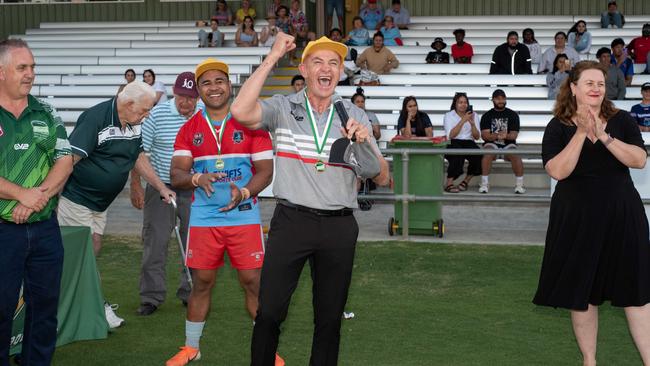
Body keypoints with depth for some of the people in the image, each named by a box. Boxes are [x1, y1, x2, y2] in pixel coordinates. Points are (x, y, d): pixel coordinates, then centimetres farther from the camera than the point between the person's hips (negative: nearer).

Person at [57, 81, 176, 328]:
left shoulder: (133, 124, 5)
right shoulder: (95, 118, -22)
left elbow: (138, 157, 19)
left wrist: (161, 187, 16)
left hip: (99, 204, 9)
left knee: (93, 249, 8)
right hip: (76, 199, -9)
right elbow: (68, 159, -26)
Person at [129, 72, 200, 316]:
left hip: (194, 190, 2)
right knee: (155, 243, 0)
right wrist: (135, 186, -8)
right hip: (160, 187, -2)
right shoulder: (157, 114, -7)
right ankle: (151, 297, 8)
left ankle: (190, 294, 21)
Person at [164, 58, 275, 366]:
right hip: (203, 218, 2)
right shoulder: (189, 129, 5)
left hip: (244, 216, -2)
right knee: (202, 282, 9)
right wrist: (197, 179, -23)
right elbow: (176, 175, -1)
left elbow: (265, 170, -3)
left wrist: (244, 193, -22)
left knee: (254, 282, 0)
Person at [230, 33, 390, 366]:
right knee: (269, 311, -3)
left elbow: (381, 179, 5)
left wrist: (365, 142, -15)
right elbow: (241, 111, -20)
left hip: (339, 227, 2)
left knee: (330, 317, 11)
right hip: (291, 221, -2)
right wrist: (273, 57, -14)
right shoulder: (283, 108, 1)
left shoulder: (354, 116, 8)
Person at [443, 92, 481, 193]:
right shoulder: (449, 115, 3)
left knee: (478, 155, -30)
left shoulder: (474, 115, 13)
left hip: (468, 143, 3)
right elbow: (450, 135, -13)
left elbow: (477, 137, 4)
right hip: (453, 144, -3)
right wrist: (463, 120, -17)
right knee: (458, 153, -38)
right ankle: (449, 183, -25)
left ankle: (466, 181, -6)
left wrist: (472, 123, -13)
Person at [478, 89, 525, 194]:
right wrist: (497, 136, -24)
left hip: (508, 144, 0)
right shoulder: (487, 116, 8)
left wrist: (505, 136, -27)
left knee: (516, 155, -32)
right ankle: (484, 183, -30)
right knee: (488, 152, -34)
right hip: (492, 143, 0)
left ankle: (519, 184, -24)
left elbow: (514, 135, -3)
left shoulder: (513, 114, 7)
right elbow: (484, 135, -4)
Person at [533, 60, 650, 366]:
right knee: (582, 291, 6)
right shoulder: (558, 127, -3)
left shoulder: (621, 120, 1)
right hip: (577, 218, -1)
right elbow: (557, 171, -15)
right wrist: (581, 133, -19)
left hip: (622, 216, 1)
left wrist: (603, 135, -20)